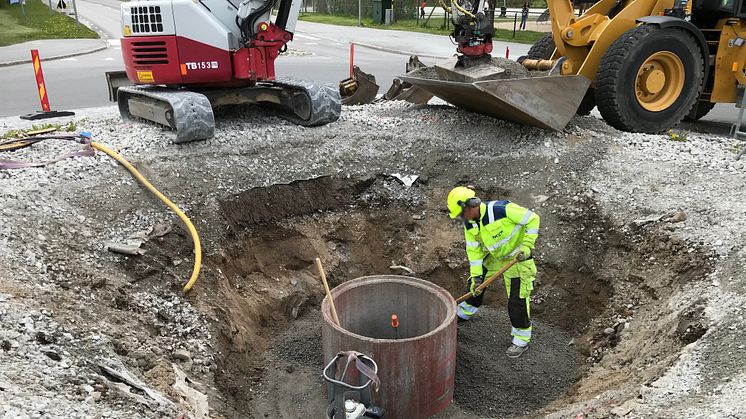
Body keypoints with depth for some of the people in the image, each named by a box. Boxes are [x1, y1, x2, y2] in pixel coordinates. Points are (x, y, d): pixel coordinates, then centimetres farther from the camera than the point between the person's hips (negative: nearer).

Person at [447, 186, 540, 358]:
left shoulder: (503, 209, -32)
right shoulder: (469, 223, -10)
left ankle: (522, 340, 14)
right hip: (493, 256, 7)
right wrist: (475, 276, -7)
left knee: (517, 300, -5)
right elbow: (473, 250, -2)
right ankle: (466, 311, 46)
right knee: (474, 285, 17)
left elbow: (532, 219, -23)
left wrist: (527, 245, -26)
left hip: (517, 258, -7)